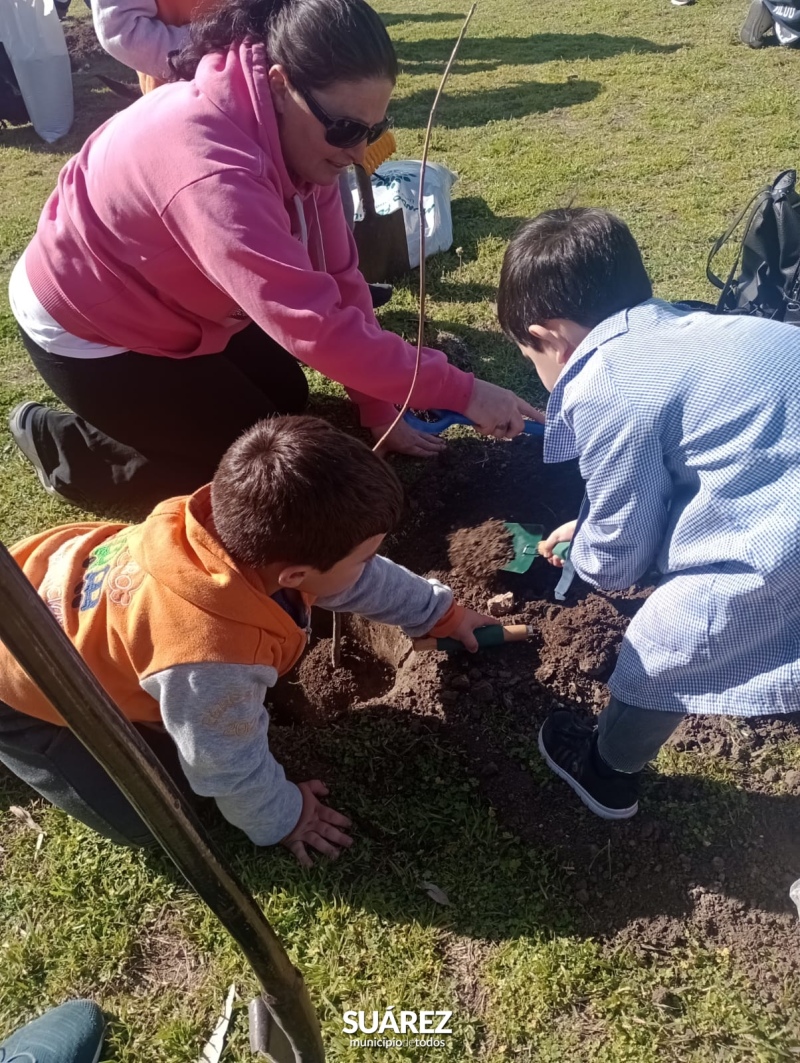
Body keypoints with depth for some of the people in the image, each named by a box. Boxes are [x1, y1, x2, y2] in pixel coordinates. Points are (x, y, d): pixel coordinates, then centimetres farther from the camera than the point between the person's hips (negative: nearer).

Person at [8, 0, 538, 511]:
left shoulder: (297, 130, -10)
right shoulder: (209, 164, -39)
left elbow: (336, 276, -9)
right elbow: (312, 323, -43)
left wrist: (379, 408, -9)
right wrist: (461, 392, -37)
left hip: (169, 305, 8)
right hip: (88, 330, -8)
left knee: (288, 400, 15)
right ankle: (64, 446, 9)